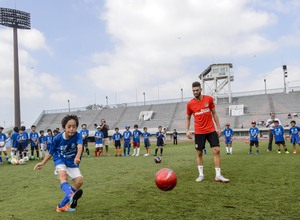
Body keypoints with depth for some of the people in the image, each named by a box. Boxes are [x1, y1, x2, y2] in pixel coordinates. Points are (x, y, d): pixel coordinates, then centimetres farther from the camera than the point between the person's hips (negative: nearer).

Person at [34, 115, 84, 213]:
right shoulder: (58, 138, -18)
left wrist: (77, 157, -64)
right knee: (63, 175, -33)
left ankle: (63, 205, -3)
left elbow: (80, 146, -45)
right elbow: (51, 152, -1)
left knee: (79, 180, -16)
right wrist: (43, 163, 0)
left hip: (72, 162, 1)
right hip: (60, 160, -1)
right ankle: (71, 196, -62)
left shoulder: (77, 136, -23)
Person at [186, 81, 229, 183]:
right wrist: (187, 130, -4)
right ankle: (201, 175, 17)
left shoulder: (209, 99, -1)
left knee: (216, 150, -6)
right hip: (199, 132, 0)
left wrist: (218, 127, 4)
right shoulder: (190, 104, -2)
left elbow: (214, 113, 8)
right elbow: (188, 118, 10)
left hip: (211, 130, 0)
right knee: (199, 153, 5)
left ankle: (218, 175, -1)